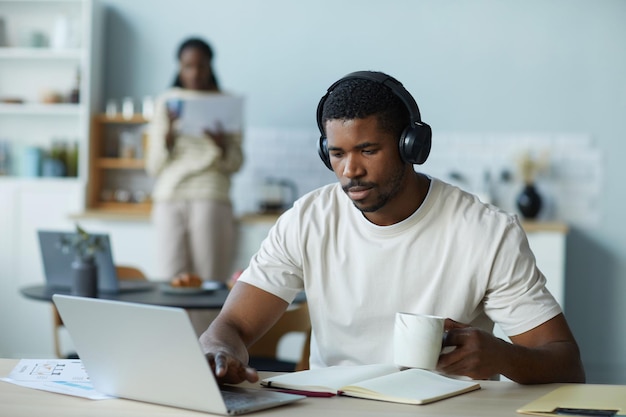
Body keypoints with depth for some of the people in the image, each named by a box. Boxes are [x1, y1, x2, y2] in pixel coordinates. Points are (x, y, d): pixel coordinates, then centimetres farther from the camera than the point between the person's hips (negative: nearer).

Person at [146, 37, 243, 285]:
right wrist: (169, 133, -7)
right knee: (173, 279, -8)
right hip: (170, 199, 1)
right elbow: (154, 167, 9)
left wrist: (221, 144, -13)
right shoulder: (167, 102, 12)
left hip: (211, 198, -1)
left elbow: (235, 164, 7)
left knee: (210, 280, -9)